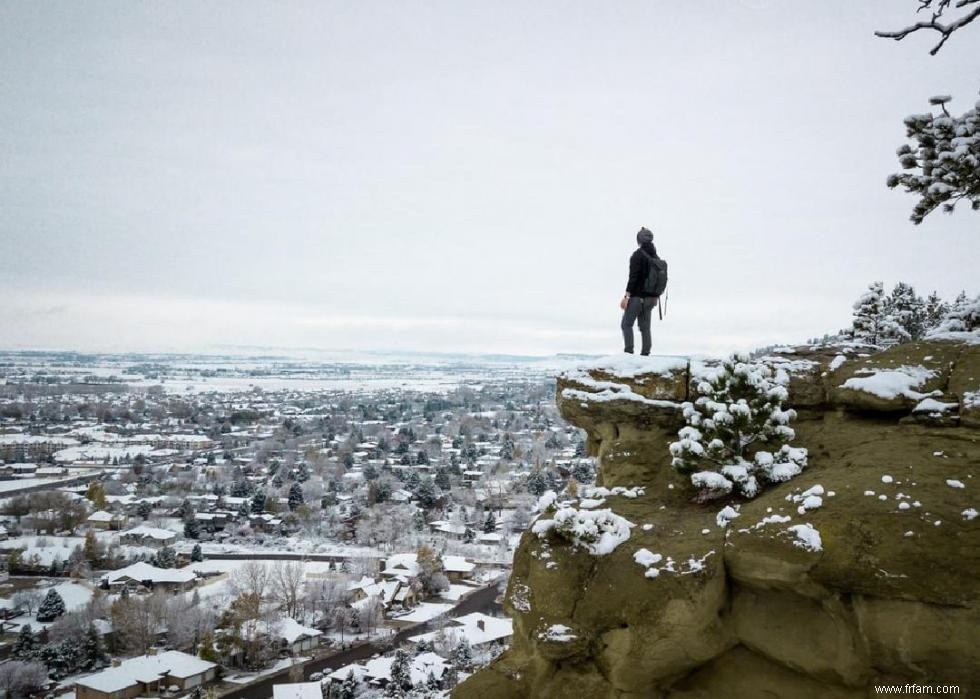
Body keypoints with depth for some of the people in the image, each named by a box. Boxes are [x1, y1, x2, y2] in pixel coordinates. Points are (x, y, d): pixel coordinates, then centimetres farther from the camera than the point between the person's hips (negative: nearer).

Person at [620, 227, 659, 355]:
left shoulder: (637, 255, -12)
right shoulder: (655, 257, 11)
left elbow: (633, 277, -18)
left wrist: (626, 297, -18)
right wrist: (655, 296, 25)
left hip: (637, 296, -7)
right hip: (650, 298, 7)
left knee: (626, 324, -1)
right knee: (645, 327, 10)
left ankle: (628, 352, -9)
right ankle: (645, 353, 8)